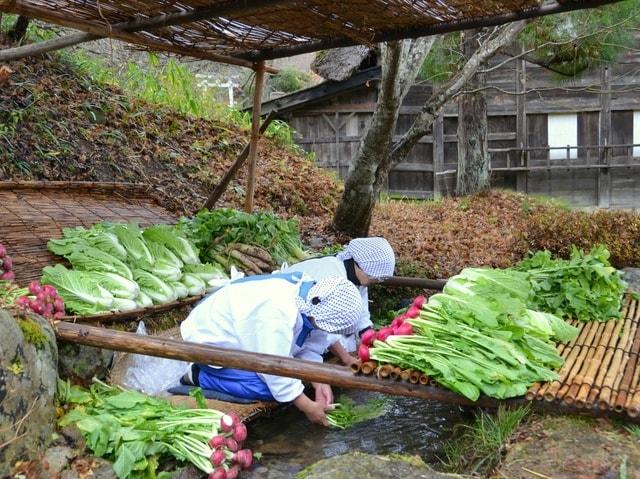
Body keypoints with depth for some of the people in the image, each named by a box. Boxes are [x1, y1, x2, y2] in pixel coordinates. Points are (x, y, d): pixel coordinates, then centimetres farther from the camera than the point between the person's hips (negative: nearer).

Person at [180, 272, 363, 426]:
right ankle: (199, 377, -5)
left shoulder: (308, 290, -11)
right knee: (267, 387, -21)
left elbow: (304, 344, -1)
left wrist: (319, 382, -13)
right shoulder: (277, 313, -39)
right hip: (208, 340, -9)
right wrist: (308, 407, -22)